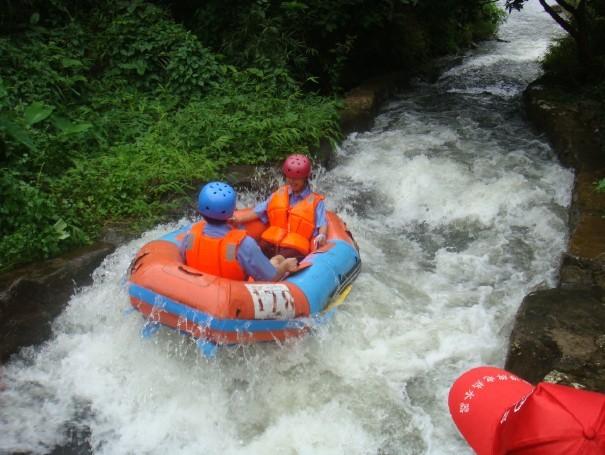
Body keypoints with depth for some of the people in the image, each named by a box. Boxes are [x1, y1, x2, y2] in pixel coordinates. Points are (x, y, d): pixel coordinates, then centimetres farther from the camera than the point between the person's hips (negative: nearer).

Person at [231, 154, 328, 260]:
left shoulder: (315, 201, 9)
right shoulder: (279, 194, 21)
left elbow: (322, 224, 1)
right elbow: (258, 212, 21)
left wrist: (322, 236, -22)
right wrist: (239, 219, 8)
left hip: (295, 248, -4)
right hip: (270, 243, 5)